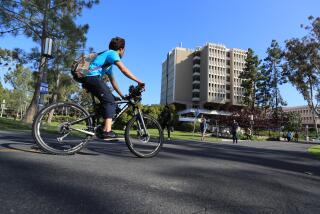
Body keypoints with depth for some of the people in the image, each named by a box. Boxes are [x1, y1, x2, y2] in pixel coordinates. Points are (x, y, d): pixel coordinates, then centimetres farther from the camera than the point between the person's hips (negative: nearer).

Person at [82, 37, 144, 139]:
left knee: (108, 100, 11)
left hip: (88, 80, 10)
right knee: (110, 101, -15)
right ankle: (107, 131, -25)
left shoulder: (109, 62, 28)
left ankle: (104, 129, 10)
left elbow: (113, 81, 27)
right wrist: (139, 81, -14)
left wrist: (122, 96, 26)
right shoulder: (112, 53, 0)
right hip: (93, 78, -10)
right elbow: (124, 70, -15)